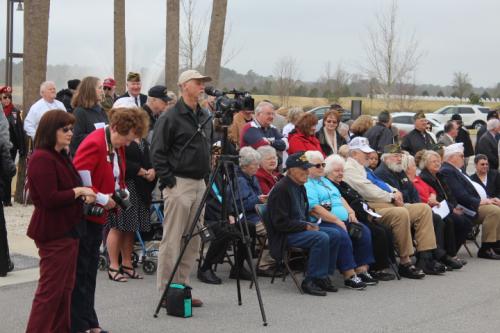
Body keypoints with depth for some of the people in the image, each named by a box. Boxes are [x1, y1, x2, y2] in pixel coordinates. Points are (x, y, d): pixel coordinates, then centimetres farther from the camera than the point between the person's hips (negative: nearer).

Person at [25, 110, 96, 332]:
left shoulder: (61, 156, 15)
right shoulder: (41, 159, -17)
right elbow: (50, 199, -24)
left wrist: (84, 196, 4)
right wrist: (78, 191, -15)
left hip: (67, 230, 10)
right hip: (53, 233, -10)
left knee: (65, 288, 15)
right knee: (50, 289, -6)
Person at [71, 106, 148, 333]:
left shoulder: (117, 146, 8)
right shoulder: (94, 144, -21)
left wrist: (121, 193, 3)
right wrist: (102, 198, -20)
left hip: (98, 216, 9)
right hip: (83, 215, -9)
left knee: (90, 271, 14)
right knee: (80, 270, -3)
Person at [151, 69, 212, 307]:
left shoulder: (205, 117, 15)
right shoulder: (170, 117, -9)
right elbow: (158, 152, -11)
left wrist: (207, 176, 15)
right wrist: (169, 180, -14)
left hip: (199, 184, 8)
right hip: (179, 184, -8)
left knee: (193, 241, 11)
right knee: (172, 240, -4)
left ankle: (181, 287, 19)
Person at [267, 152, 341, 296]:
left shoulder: (299, 187, 13)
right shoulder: (281, 189, -17)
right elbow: (280, 223, -20)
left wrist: (309, 224, 5)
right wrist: (305, 226, -18)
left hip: (301, 228, 10)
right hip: (284, 235, -10)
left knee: (335, 234, -5)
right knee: (321, 238, -28)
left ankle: (323, 276, -1)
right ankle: (310, 281, -21)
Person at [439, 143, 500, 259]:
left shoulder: (456, 170, 21)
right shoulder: (446, 171, -13)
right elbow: (459, 195, -21)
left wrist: (487, 199, 9)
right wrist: (479, 202, -19)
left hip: (475, 202, 11)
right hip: (468, 207, -11)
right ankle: (486, 249, -19)